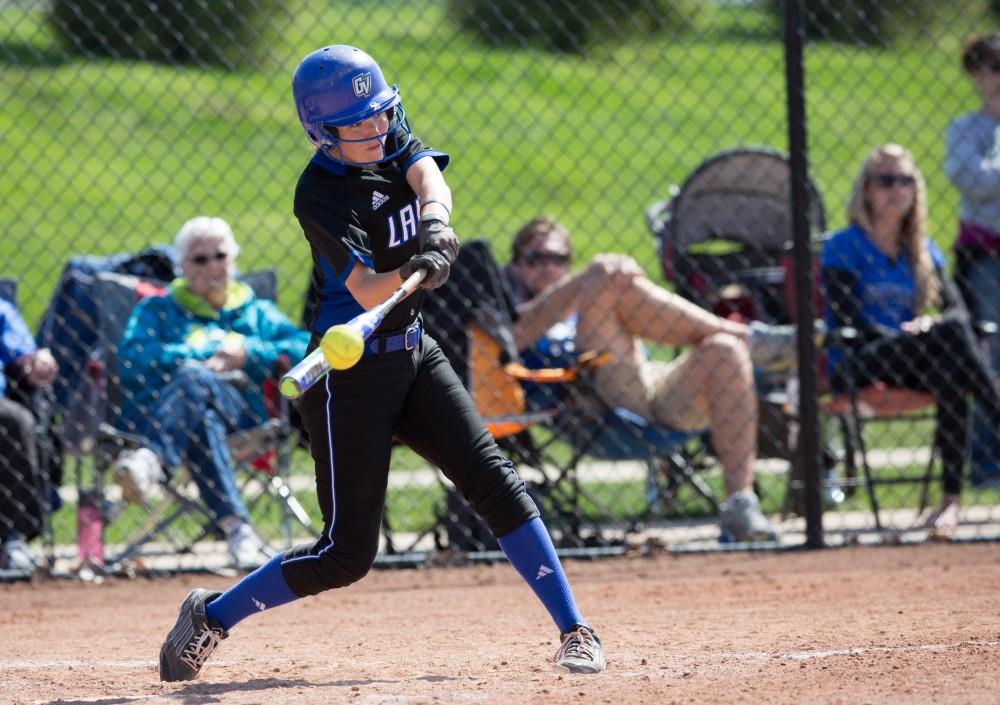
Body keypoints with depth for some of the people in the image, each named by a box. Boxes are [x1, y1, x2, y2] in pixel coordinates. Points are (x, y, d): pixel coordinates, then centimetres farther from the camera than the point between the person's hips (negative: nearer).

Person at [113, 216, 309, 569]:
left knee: (194, 380, -38)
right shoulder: (156, 310, 28)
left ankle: (150, 459, -68)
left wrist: (248, 353, 0)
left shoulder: (258, 313, 31)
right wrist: (209, 354, 0)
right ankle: (234, 523, -58)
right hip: (152, 413, 0)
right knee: (201, 420, -40)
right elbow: (133, 360, 5)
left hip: (237, 408, 0)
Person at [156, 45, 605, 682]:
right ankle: (211, 617, 13)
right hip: (351, 373, -7)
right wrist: (412, 272, -48)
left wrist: (434, 229, -40)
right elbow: (366, 292, -28)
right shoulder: (320, 195, -19)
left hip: (412, 353, 7)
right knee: (347, 554, -4)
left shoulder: (394, 137, 1)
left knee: (494, 479, -8)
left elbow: (430, 181, -19)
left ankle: (575, 629, -7)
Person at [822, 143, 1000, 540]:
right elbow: (847, 320, -10)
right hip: (855, 369, -4)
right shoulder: (842, 248, 3)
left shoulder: (924, 251, 19)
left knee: (947, 372, -34)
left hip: (913, 369, 4)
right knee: (948, 333, -31)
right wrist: (921, 334, -22)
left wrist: (931, 324, -17)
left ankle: (952, 495, -39)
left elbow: (958, 309, 8)